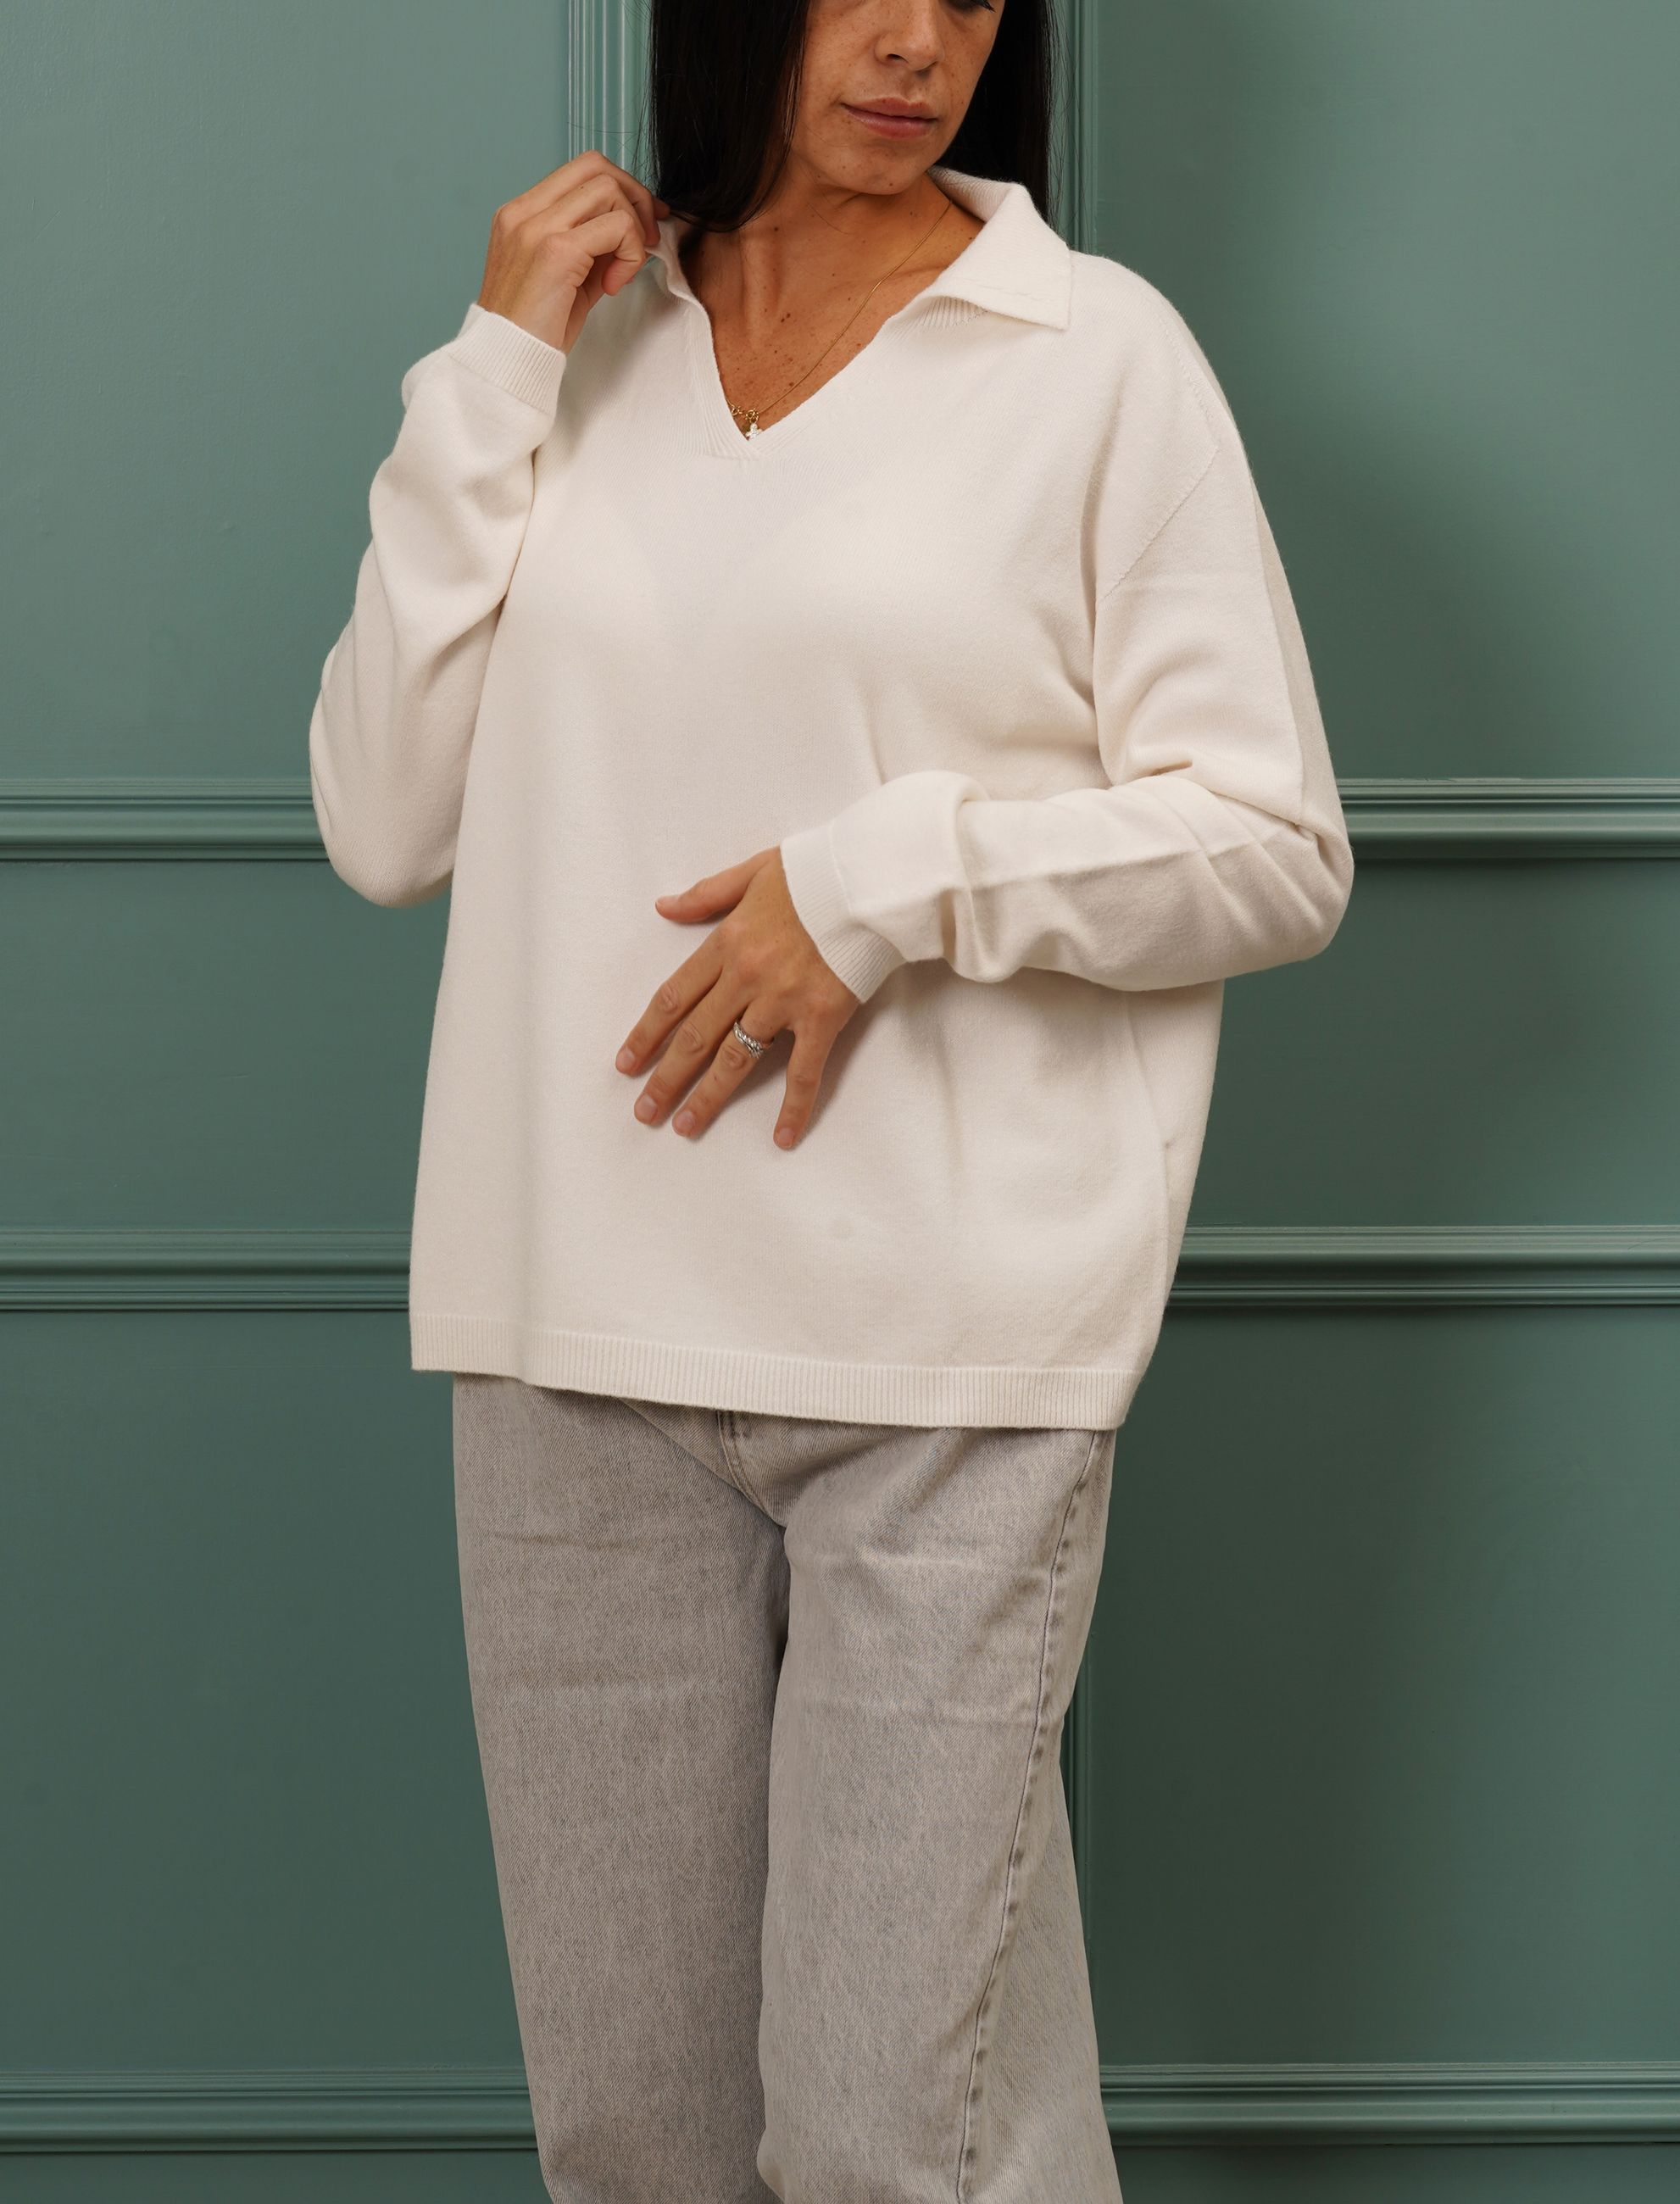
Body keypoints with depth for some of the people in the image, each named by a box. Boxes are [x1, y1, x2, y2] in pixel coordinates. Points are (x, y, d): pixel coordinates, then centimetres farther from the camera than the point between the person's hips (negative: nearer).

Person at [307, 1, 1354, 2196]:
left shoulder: (1093, 350, 1)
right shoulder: (582, 353, 12)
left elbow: (1276, 848, 0)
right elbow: (387, 824, 6)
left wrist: (896, 875, -13)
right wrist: (496, 378, 1)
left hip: (949, 1355, -4)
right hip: (584, 1348, 4)